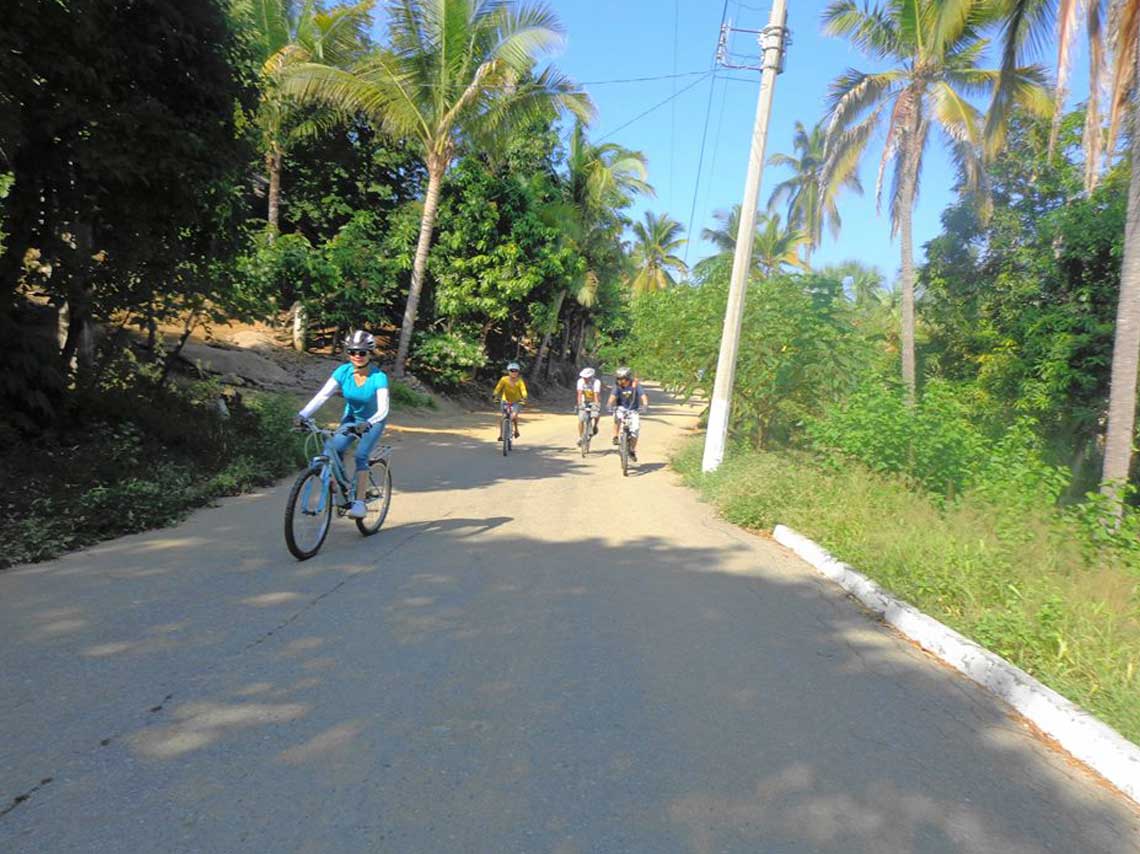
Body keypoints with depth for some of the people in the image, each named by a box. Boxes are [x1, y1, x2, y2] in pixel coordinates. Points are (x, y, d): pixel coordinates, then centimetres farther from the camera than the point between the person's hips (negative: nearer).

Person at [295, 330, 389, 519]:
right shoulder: (343, 372, -17)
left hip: (373, 421, -3)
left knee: (360, 455, -23)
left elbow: (383, 410, -34)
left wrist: (367, 423, -51)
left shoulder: (378, 377, -26)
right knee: (333, 449, -19)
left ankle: (359, 502, -18)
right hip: (351, 418, 4)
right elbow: (322, 395, -24)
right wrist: (303, 415, -37)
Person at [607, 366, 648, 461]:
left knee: (635, 429, -18)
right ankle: (615, 437, -18)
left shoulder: (635, 386, -14)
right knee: (617, 416, -35)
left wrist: (644, 405, -40)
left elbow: (643, 397, -22)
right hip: (621, 409, 1)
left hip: (633, 410, 0)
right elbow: (612, 397, -22)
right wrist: (610, 405, -41)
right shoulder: (618, 387, -10)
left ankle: (632, 451, 2)